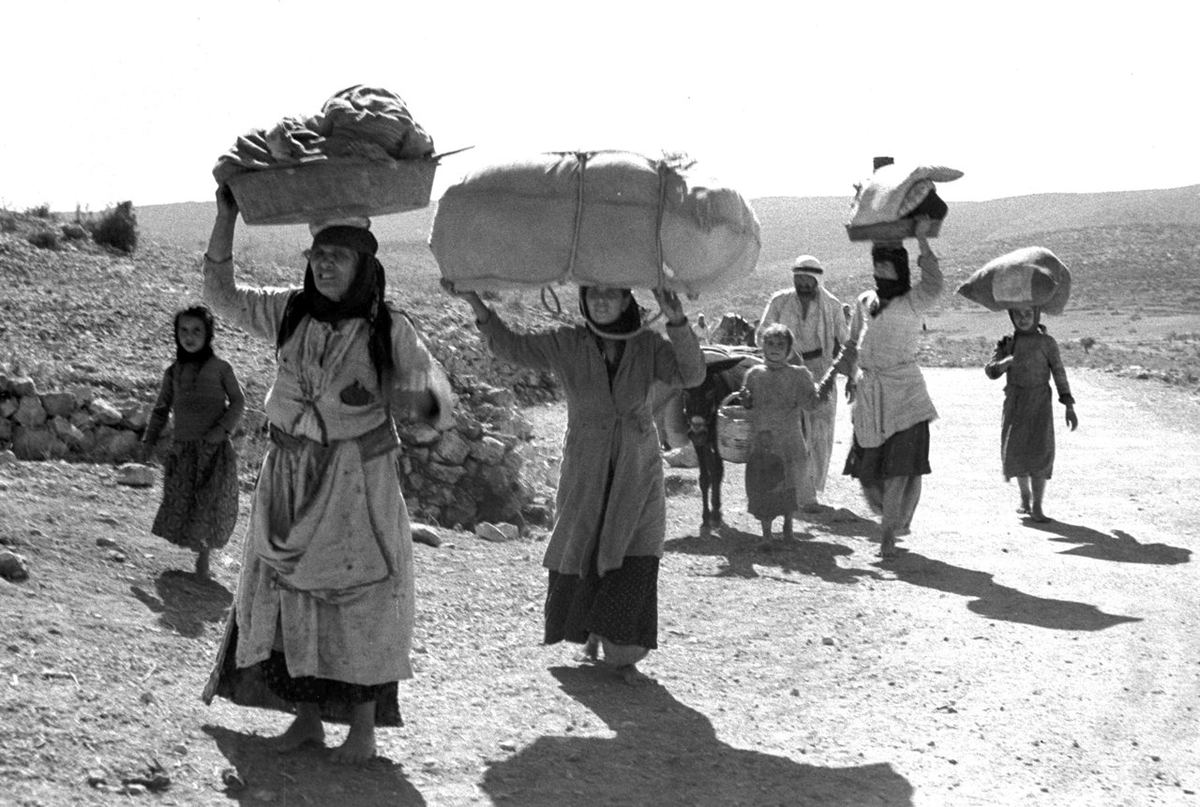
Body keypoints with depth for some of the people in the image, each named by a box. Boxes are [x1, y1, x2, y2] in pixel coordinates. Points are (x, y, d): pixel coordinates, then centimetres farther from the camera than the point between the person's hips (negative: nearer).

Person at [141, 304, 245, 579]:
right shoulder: (174, 372, 8)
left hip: (215, 448, -3)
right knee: (181, 502, -2)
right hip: (183, 448, 3)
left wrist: (223, 428, -13)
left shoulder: (220, 368, -1)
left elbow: (238, 402, 2)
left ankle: (203, 558, 8)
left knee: (212, 503, -5)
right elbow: (161, 409, 14)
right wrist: (149, 439, 4)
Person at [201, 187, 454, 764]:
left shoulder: (390, 330, -9)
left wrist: (407, 397, -35)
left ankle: (362, 728, 15)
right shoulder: (291, 313, 3)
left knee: (358, 602, 2)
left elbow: (440, 400, -11)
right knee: (289, 595, 7)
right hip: (289, 480, 4)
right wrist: (226, 218, -3)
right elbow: (221, 294, 7)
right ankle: (306, 717, 22)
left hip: (358, 485, -4)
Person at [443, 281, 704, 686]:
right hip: (586, 470, 1)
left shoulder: (648, 346, -4)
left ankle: (624, 654, 4)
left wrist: (677, 323, -31)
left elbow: (691, 375, -15)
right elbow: (511, 345, -4)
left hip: (637, 472, 0)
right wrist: (474, 302, -17)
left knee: (635, 563, -6)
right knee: (579, 555, 7)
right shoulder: (566, 344, -4)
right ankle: (591, 631, 34)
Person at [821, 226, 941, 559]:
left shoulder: (913, 302, -2)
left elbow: (933, 285, -25)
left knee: (901, 469, -7)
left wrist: (922, 240, -27)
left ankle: (889, 533, 3)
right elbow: (852, 347, 22)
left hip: (904, 394, -5)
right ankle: (893, 521, 30)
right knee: (867, 469, 6)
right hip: (869, 395, 5)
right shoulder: (864, 302, 13)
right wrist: (832, 376, 14)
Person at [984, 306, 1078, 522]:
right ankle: (1025, 496, 28)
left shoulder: (1047, 342, -2)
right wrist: (1006, 362, -25)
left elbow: (1059, 374, -1)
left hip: (1039, 403, -2)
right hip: (1014, 404, 2)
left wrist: (1069, 408, -5)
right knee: (1016, 453, 4)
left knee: (1039, 452, -11)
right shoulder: (1007, 343, 5)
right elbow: (991, 371, -3)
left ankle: (1036, 506, -7)